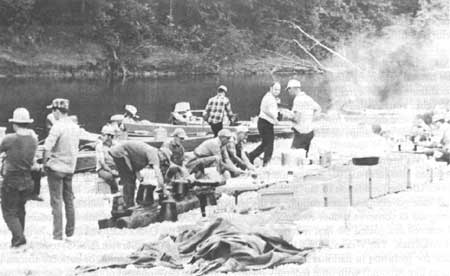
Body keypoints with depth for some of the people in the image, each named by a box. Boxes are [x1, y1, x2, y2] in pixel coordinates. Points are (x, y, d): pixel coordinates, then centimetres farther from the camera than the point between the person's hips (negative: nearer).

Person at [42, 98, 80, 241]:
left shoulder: (58, 126, -16)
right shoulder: (75, 127, 7)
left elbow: (47, 147, -22)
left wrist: (45, 162, -8)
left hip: (56, 167, -7)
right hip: (70, 167, 7)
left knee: (56, 201, -3)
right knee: (69, 200, 14)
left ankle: (57, 234, -4)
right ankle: (70, 232, 20)